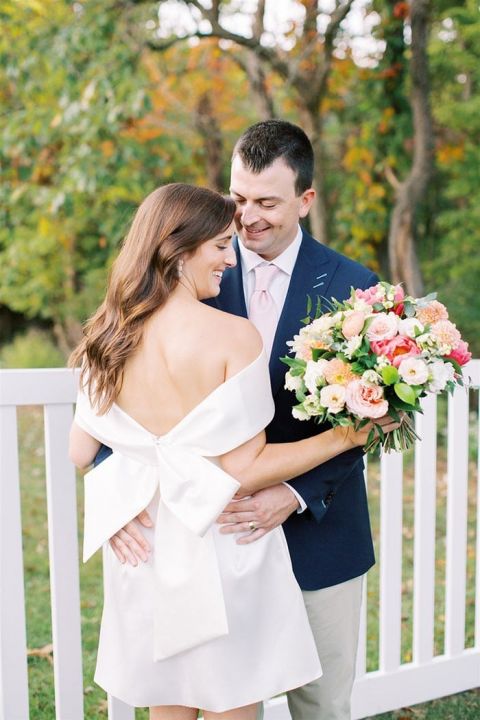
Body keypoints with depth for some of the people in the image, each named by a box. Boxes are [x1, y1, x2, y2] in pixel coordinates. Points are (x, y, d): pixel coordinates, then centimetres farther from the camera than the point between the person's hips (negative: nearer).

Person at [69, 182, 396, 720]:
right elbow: (244, 470, -18)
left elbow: (81, 451, 5)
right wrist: (347, 435, -10)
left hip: (145, 550, 5)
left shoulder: (109, 338, -2)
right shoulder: (234, 335, -18)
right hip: (216, 549, -5)